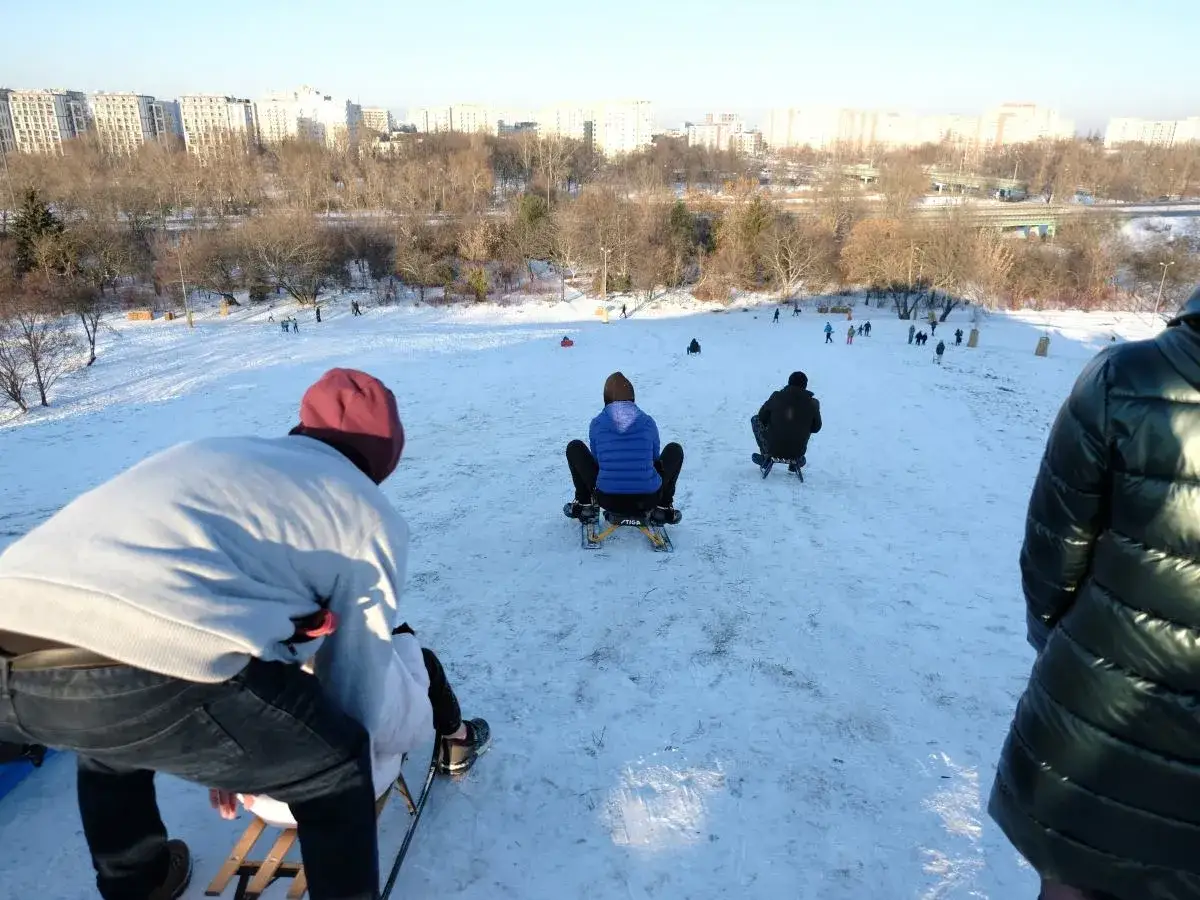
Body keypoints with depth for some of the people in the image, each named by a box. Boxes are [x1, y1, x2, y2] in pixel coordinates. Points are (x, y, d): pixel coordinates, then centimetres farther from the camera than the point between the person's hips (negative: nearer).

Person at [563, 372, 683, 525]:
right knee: (675, 450, 24)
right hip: (647, 502, 0)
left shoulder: (597, 423, 0)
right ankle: (664, 508, 21)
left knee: (575, 448, 19)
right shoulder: (648, 422, 1)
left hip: (608, 501, 0)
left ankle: (584, 504, 24)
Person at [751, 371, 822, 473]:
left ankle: (766, 456, 22)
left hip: (773, 449, -1)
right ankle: (797, 460, 29)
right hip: (798, 452, 2)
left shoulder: (776, 397, -10)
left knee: (755, 419, 20)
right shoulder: (813, 403, -8)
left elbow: (762, 417, 3)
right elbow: (816, 428, 5)